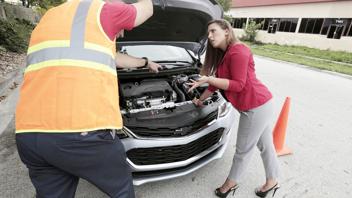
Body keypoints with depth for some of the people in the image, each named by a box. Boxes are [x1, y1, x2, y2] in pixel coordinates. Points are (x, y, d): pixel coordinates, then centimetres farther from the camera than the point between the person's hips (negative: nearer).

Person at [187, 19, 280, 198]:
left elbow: (238, 85, -21)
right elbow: (218, 82, 18)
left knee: (243, 149, 8)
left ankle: (231, 183, 30)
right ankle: (272, 182, 42)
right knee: (265, 145, 22)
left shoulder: (238, 51, -19)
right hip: (259, 105, 10)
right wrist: (200, 99, 22)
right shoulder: (223, 54, 13)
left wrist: (208, 79, -22)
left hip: (256, 106, -10)